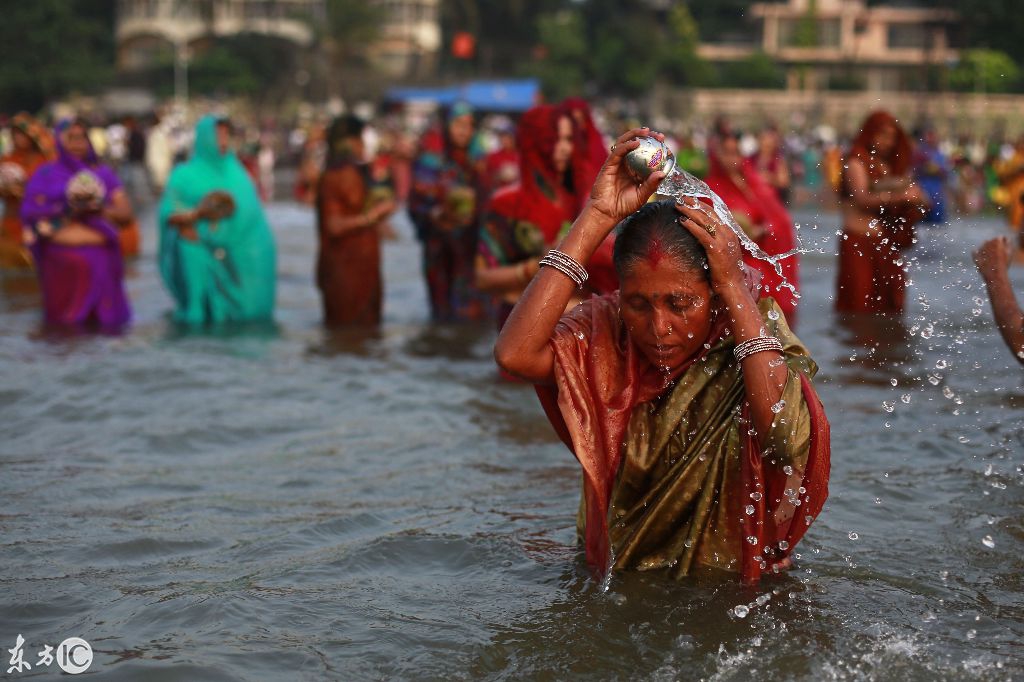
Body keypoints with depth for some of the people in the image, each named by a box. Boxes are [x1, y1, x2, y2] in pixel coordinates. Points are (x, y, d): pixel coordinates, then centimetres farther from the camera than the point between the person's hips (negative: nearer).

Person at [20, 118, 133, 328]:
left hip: (100, 258, 2)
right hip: (63, 259, -2)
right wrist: (66, 212, -13)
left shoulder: (104, 174, 13)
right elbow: (31, 214, -1)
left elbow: (126, 213, 8)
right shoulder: (46, 175, 8)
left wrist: (100, 211, -11)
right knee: (65, 323, -4)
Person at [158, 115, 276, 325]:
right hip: (201, 259, -4)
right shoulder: (185, 175, 2)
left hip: (239, 259, 4)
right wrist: (196, 215, -22)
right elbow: (168, 214, -3)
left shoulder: (236, 172, 14)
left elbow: (252, 211, 13)